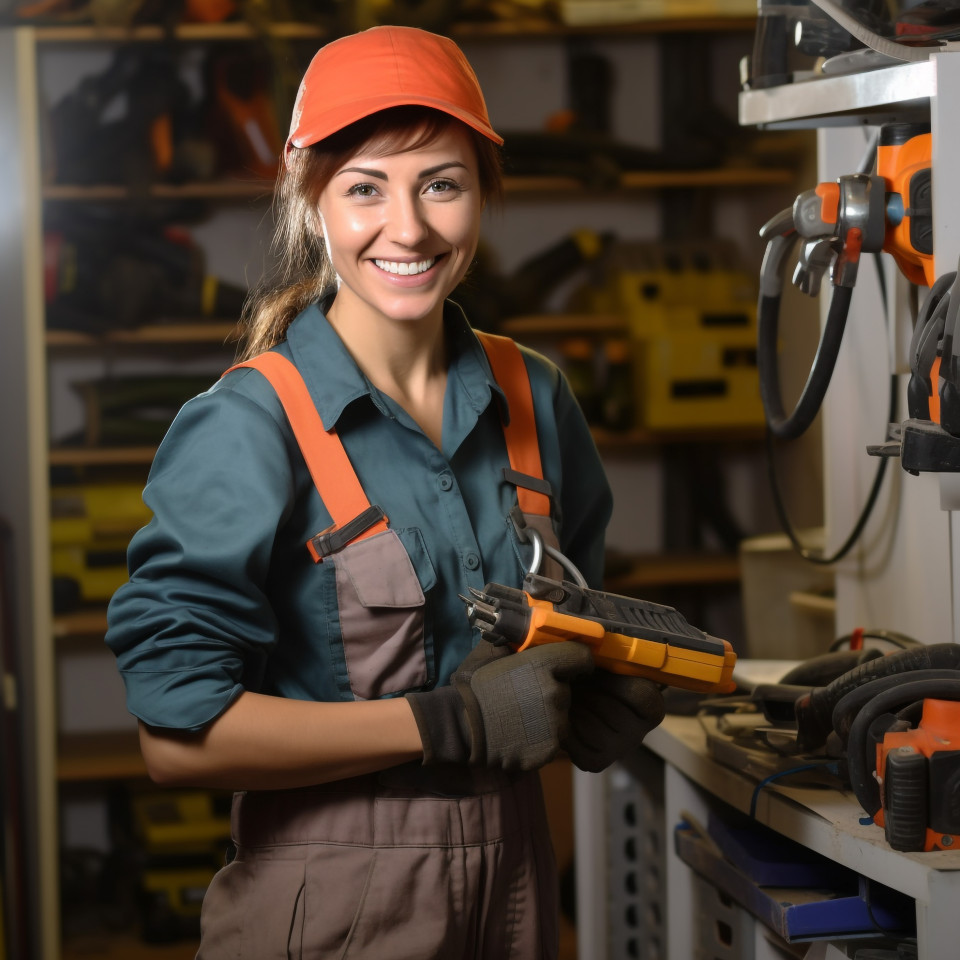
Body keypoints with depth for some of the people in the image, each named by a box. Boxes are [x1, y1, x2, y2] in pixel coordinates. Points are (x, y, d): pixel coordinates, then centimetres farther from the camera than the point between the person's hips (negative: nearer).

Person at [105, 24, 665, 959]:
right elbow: (178, 731, -21)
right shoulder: (246, 430, -15)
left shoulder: (531, 400, 2)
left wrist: (607, 688, -3)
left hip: (513, 876, 6)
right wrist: (453, 721, -21)